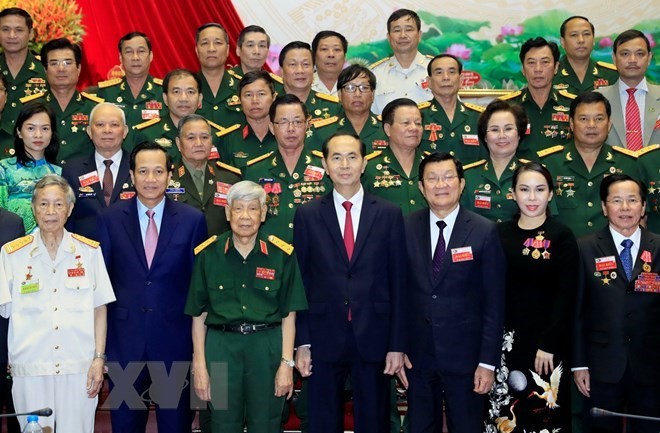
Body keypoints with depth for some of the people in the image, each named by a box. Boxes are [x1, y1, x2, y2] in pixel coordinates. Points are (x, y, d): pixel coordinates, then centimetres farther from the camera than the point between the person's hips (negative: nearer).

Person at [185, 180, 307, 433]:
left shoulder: (281, 255, 0)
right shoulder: (208, 254, 0)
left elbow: (288, 315, 2)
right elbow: (198, 316, 3)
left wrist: (287, 363, -4)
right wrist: (199, 367, 0)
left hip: (267, 348, 0)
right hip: (221, 347, 0)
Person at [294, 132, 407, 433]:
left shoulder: (389, 214, 2)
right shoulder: (307, 215, 2)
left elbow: (398, 283, 1)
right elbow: (300, 282, 2)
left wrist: (398, 344, -2)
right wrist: (301, 342, -1)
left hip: (373, 338, 0)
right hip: (324, 339, 0)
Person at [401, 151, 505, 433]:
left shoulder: (484, 232, -5)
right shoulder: (405, 229, 1)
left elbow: (494, 303, -5)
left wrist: (488, 361, -8)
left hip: (465, 356, -2)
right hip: (417, 354, 2)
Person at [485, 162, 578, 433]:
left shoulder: (562, 237, -3)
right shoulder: (499, 234, 6)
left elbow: (566, 296, -7)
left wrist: (548, 344, -13)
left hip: (547, 342, -3)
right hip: (506, 340, 3)